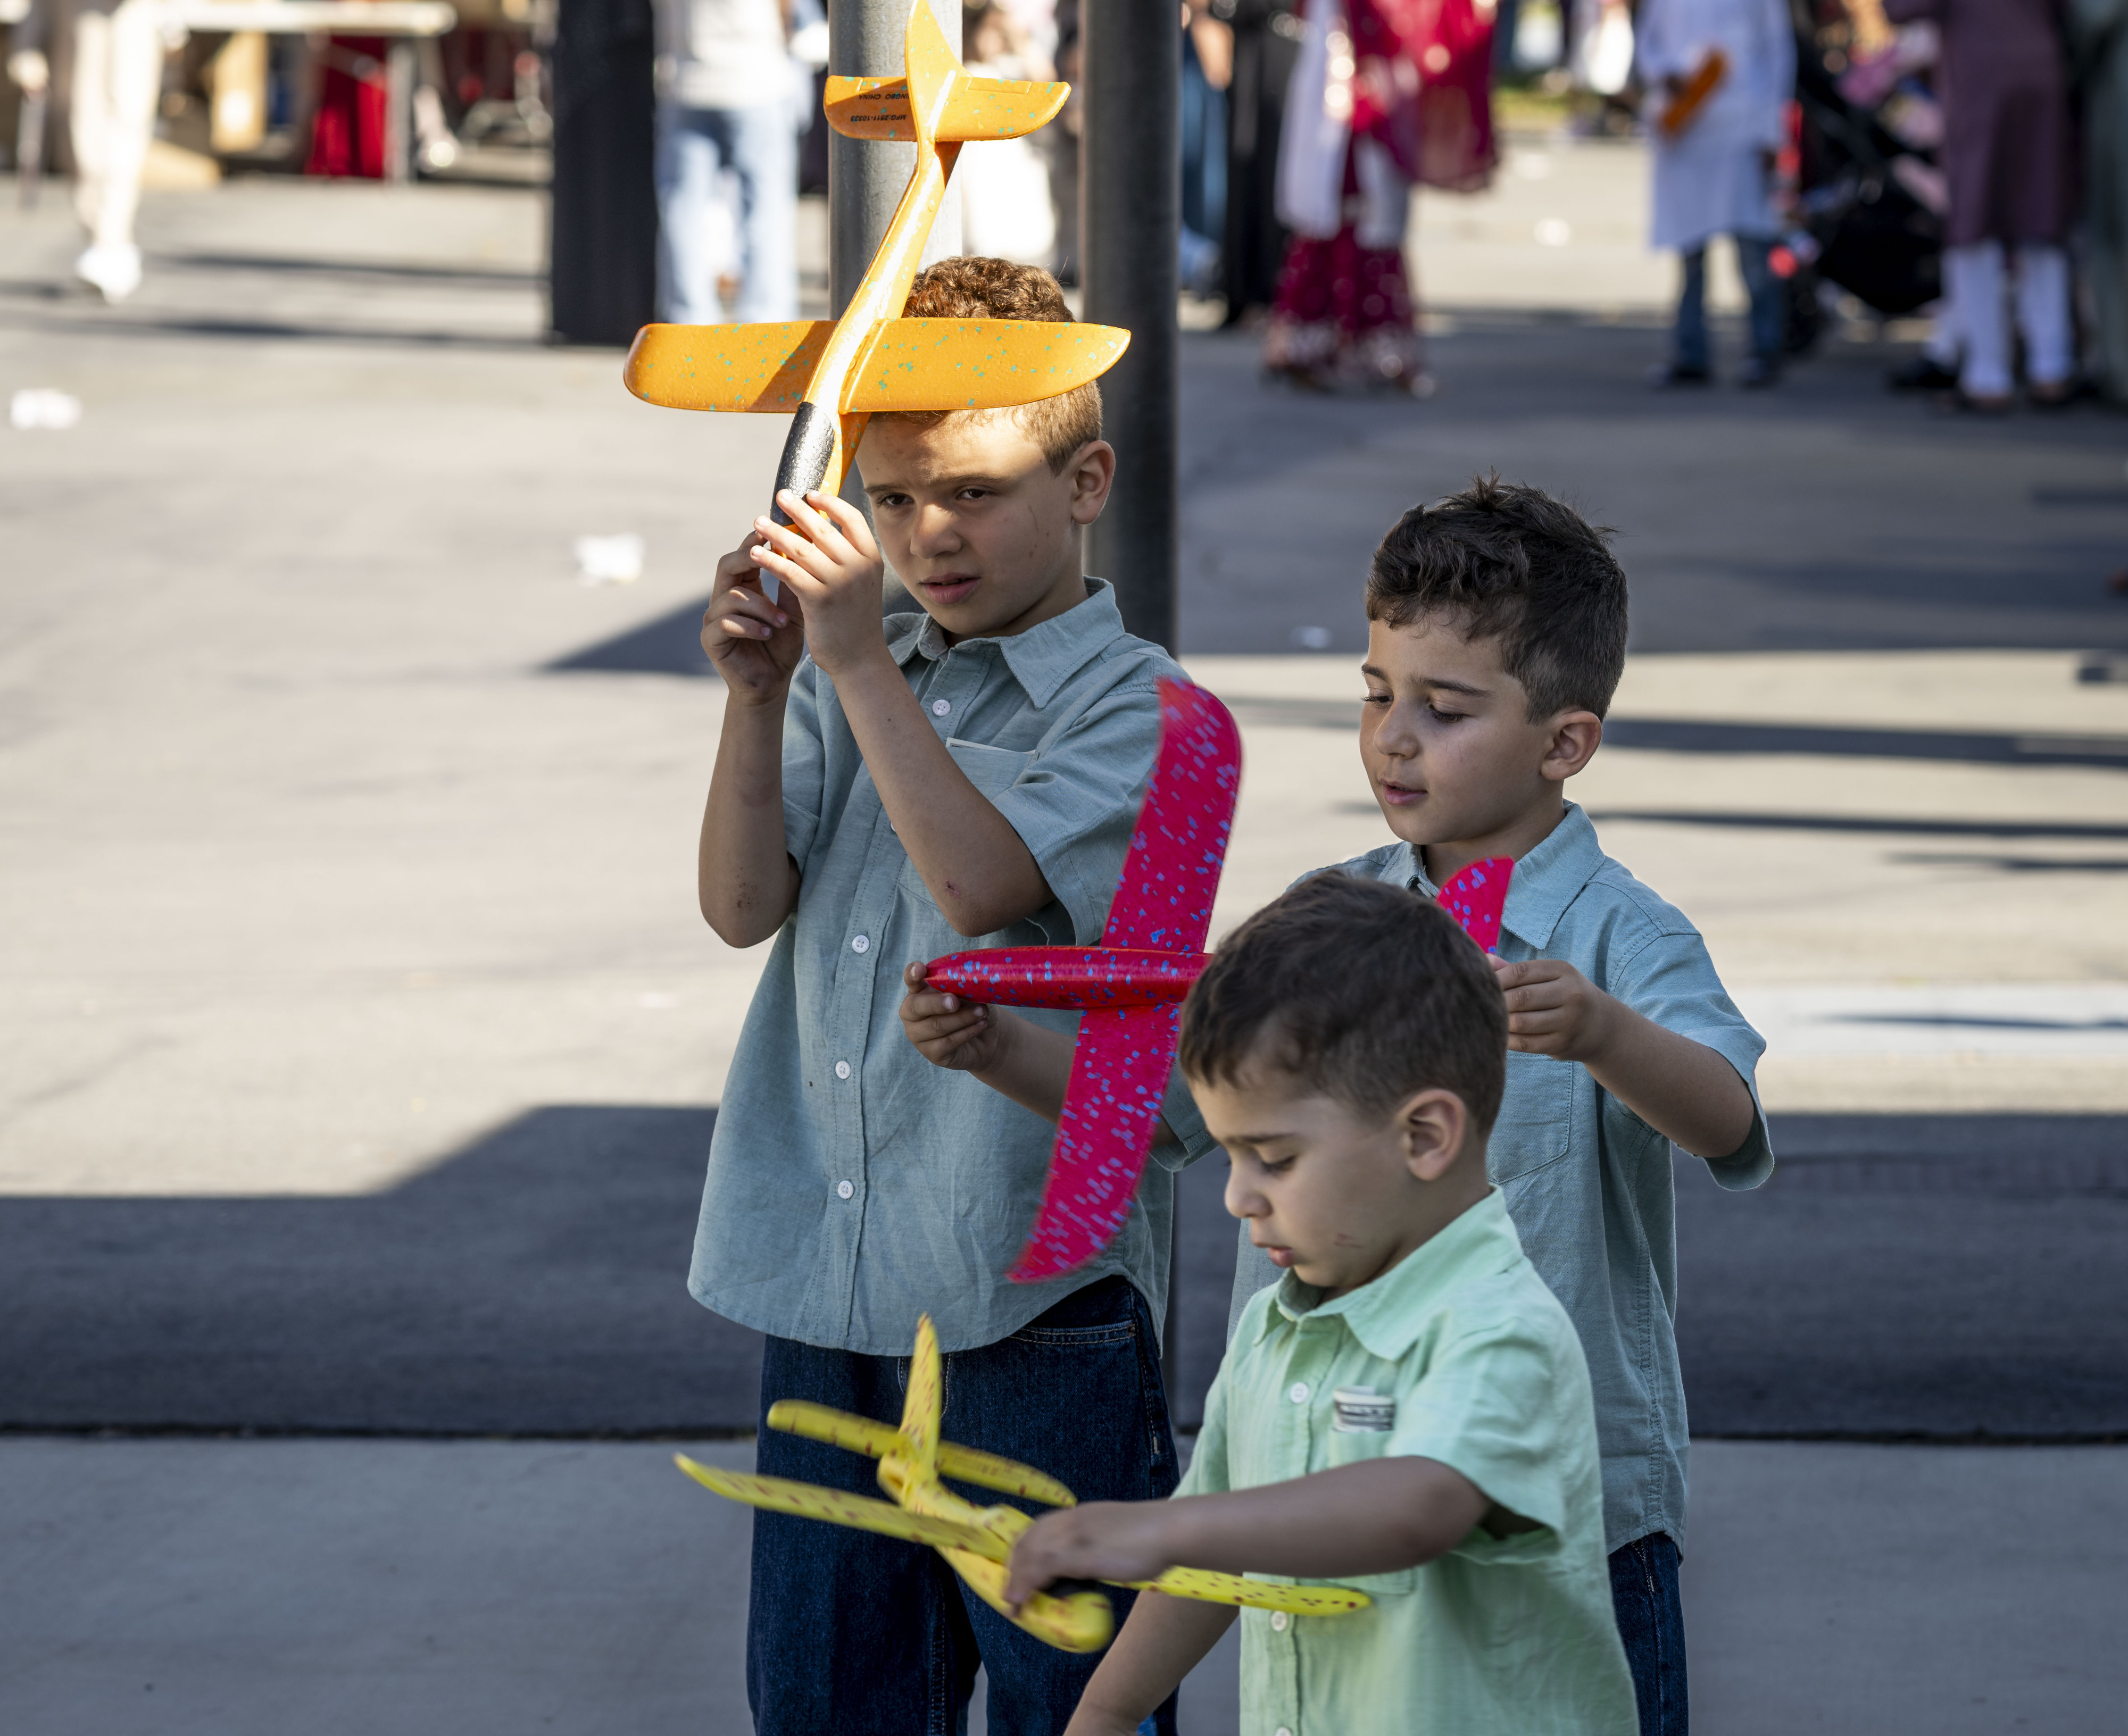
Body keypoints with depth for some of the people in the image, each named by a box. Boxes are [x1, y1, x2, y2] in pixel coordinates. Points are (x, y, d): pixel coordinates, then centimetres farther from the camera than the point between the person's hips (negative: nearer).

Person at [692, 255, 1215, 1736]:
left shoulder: (1139, 710, -6)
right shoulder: (854, 682, 12)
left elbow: (981, 884, -20)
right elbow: (742, 906, 2)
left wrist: (857, 661, -20)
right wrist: (757, 694, -11)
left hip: (1036, 1297, -5)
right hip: (827, 1292, 6)